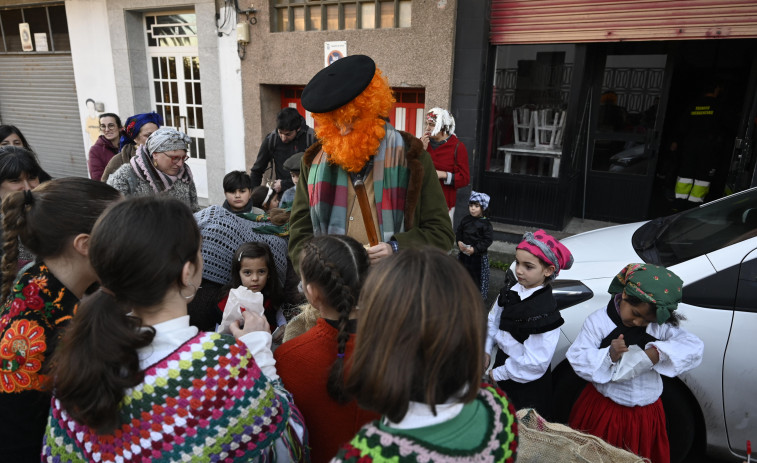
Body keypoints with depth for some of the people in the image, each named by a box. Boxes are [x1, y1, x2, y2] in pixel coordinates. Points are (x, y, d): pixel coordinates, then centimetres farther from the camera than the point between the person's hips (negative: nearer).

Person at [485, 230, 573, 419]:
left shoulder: (545, 313, -30)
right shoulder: (512, 289, -8)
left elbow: (534, 362, -27)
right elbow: (494, 319, 7)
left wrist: (498, 374, -18)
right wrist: (486, 349, 3)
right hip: (503, 359, 7)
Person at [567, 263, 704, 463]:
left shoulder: (661, 326, -5)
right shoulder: (599, 321, -13)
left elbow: (694, 347, -16)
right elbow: (576, 357, -15)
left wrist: (659, 352, -31)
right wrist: (609, 355, -31)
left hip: (645, 415, 2)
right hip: (602, 409, -2)